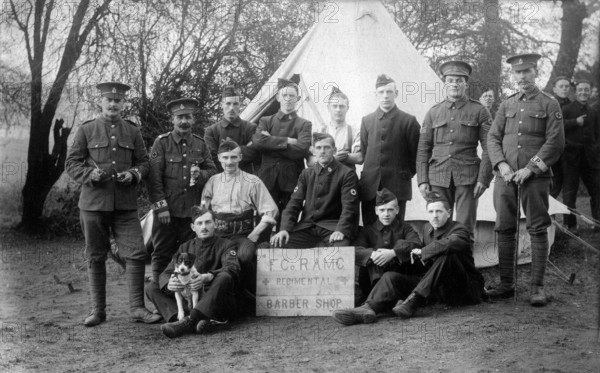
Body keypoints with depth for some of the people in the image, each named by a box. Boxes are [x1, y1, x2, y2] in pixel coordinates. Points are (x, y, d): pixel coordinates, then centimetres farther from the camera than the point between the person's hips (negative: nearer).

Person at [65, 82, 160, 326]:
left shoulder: (132, 132, 10)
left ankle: (137, 308, 4)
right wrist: (90, 174, -15)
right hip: (93, 202, -1)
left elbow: (144, 162, 12)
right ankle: (98, 310, 17)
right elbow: (71, 163, 3)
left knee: (136, 253, -7)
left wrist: (133, 174, -9)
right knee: (95, 258, 6)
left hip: (125, 203, 1)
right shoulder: (86, 130, 4)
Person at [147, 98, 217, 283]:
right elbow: (154, 177, -5)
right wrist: (160, 207, -11)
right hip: (167, 211, -3)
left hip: (192, 210, 3)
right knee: (162, 255, 2)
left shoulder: (200, 144, 10)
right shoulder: (162, 142, -1)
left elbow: (213, 170, 14)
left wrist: (201, 174, -9)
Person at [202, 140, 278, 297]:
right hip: (217, 235, 2)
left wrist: (254, 235, -8)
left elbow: (270, 211, 1)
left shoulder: (252, 182, 6)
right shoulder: (213, 181, 16)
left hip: (242, 235, -2)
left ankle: (251, 295, -13)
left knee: (245, 254, -35)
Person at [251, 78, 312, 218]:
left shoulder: (304, 124, 7)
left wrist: (271, 142, -6)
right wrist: (286, 141, -10)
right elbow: (257, 142, -6)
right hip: (267, 179, 1)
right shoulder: (266, 121, 14)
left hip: (291, 181, -1)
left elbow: (302, 150, -10)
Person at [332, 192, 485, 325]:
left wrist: (421, 252, -18)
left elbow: (447, 244, -32)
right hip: (438, 288, 5)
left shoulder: (459, 231, -6)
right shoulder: (425, 229, 15)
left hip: (463, 290, -5)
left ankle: (412, 302, -35)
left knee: (446, 255, -33)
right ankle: (369, 309, -41)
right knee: (391, 276, -12)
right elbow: (417, 264, 9)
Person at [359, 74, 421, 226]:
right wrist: (370, 174, 11)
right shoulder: (366, 121, 12)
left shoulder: (409, 121, 0)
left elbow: (416, 153, 3)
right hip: (370, 186, 3)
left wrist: (407, 174, 5)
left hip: (397, 186, -3)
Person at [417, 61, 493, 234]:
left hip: (467, 178, -2)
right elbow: (423, 149, 11)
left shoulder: (479, 111, 5)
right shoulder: (433, 112, 12)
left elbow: (488, 148, 1)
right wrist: (422, 180, 2)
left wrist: (484, 179, -8)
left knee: (465, 228, -3)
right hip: (438, 178, 2)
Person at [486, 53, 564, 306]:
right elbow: (492, 138, 10)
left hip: (535, 177, -4)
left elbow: (555, 142, -5)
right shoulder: (506, 105, 14)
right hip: (505, 177, 4)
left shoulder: (550, 105, 3)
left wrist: (531, 169, -13)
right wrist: (501, 164, -7)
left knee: (538, 230, -2)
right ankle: (506, 284, 14)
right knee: (504, 229, 5)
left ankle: (537, 287, 3)